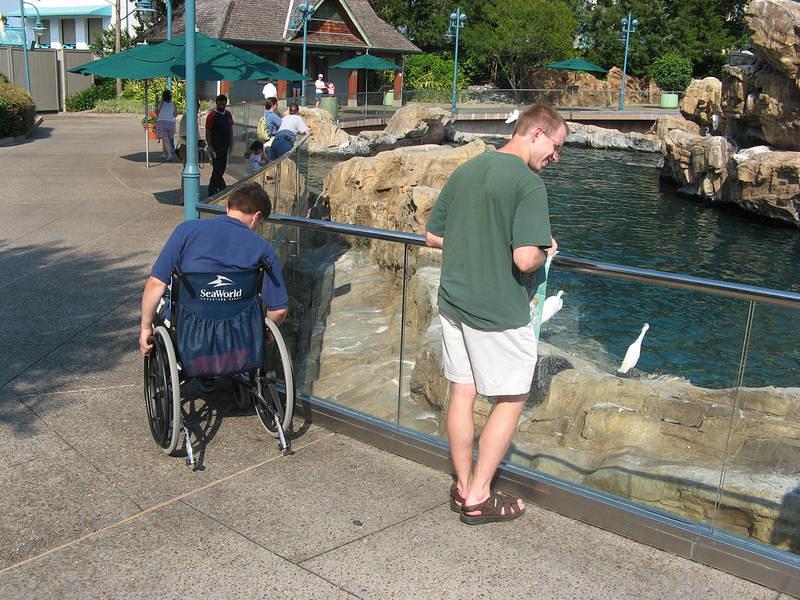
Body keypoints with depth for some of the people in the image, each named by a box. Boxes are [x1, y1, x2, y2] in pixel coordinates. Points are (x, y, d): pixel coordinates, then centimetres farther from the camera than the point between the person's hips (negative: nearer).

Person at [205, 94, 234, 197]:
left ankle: (212, 189, 23)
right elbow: (208, 132, -11)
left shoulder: (228, 115, 11)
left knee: (222, 168, 12)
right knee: (217, 169, -6)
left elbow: (230, 129, 18)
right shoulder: (212, 115, -10)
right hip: (216, 147, -8)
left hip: (225, 146, 8)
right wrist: (210, 147, -17)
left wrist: (231, 144, 13)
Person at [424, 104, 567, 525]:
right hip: (500, 313, -7)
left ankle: (463, 486, 28)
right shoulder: (528, 183, -17)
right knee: (510, 400, 8)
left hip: (454, 302, 7)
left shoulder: (464, 171, 7)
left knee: (462, 393, 15)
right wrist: (545, 253, -4)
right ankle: (478, 498, 14)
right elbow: (526, 258, -25)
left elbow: (432, 236, 12)